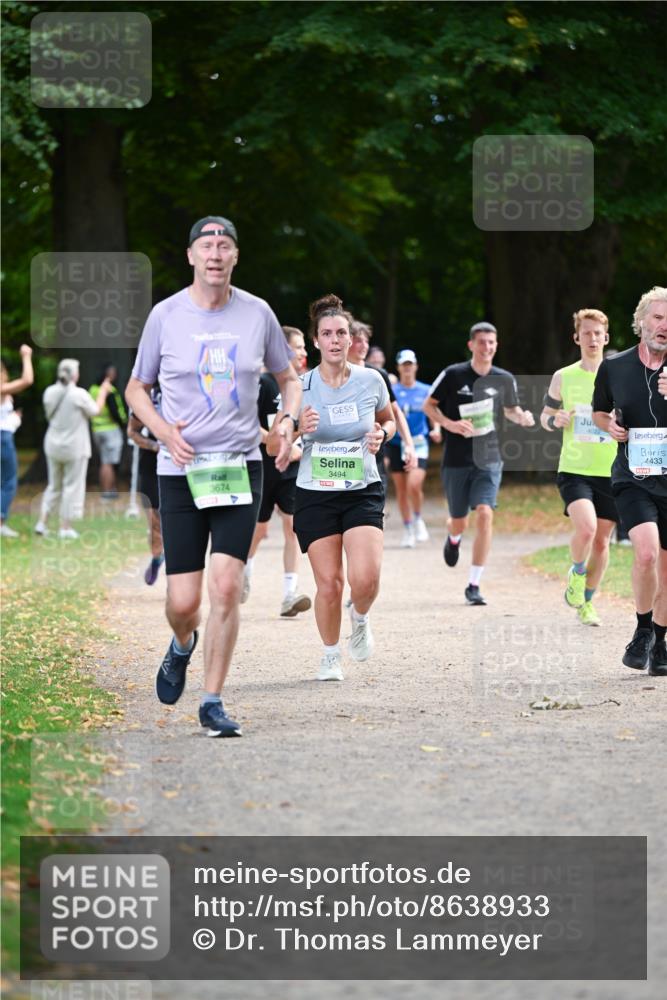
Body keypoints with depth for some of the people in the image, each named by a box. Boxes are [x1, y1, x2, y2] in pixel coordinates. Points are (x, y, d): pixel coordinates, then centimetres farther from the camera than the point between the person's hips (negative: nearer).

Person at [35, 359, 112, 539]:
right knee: (72, 486, 4)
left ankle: (42, 522, 10)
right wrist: (103, 392, 12)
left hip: (53, 446, 5)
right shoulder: (79, 394, -18)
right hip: (74, 447, -5)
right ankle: (65, 527, 6)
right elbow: (95, 411, -3)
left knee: (53, 486, 17)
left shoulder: (50, 392, -3)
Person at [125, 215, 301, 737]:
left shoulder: (257, 313, 2)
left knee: (227, 586, -12)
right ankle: (183, 645, 34)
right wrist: (165, 431, -8)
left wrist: (289, 420, -4)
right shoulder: (166, 315, -1)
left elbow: (289, 378, 16)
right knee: (183, 603, -3)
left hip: (241, 466, 1)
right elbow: (136, 388, 10)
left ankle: (213, 702, -1)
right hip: (181, 470, -1)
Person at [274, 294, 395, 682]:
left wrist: (381, 434, -5)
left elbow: (389, 420, 18)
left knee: (366, 579, -18)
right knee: (329, 584, -4)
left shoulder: (371, 380, -1)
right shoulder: (300, 387, -5)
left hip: (363, 493, 0)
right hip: (315, 496, 0)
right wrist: (297, 428, -20)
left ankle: (360, 618, 17)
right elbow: (273, 447, 0)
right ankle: (331, 656, 20)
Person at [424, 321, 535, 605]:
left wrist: (522, 418, -4)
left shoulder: (504, 379, 2)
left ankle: (474, 585, -11)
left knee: (484, 514, -18)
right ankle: (453, 539, 51)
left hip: (489, 461, 1)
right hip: (456, 461, -1)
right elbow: (429, 405, 3)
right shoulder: (453, 375, -5)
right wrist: (450, 424, -15)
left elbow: (510, 409, 19)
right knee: (459, 522, 9)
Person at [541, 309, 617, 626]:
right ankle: (577, 574, 6)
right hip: (573, 469, -1)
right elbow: (545, 415, 15)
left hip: (610, 472, 2)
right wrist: (555, 420, -8)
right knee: (586, 527, -24)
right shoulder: (563, 377, 4)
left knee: (601, 541, 6)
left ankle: (587, 602, 25)